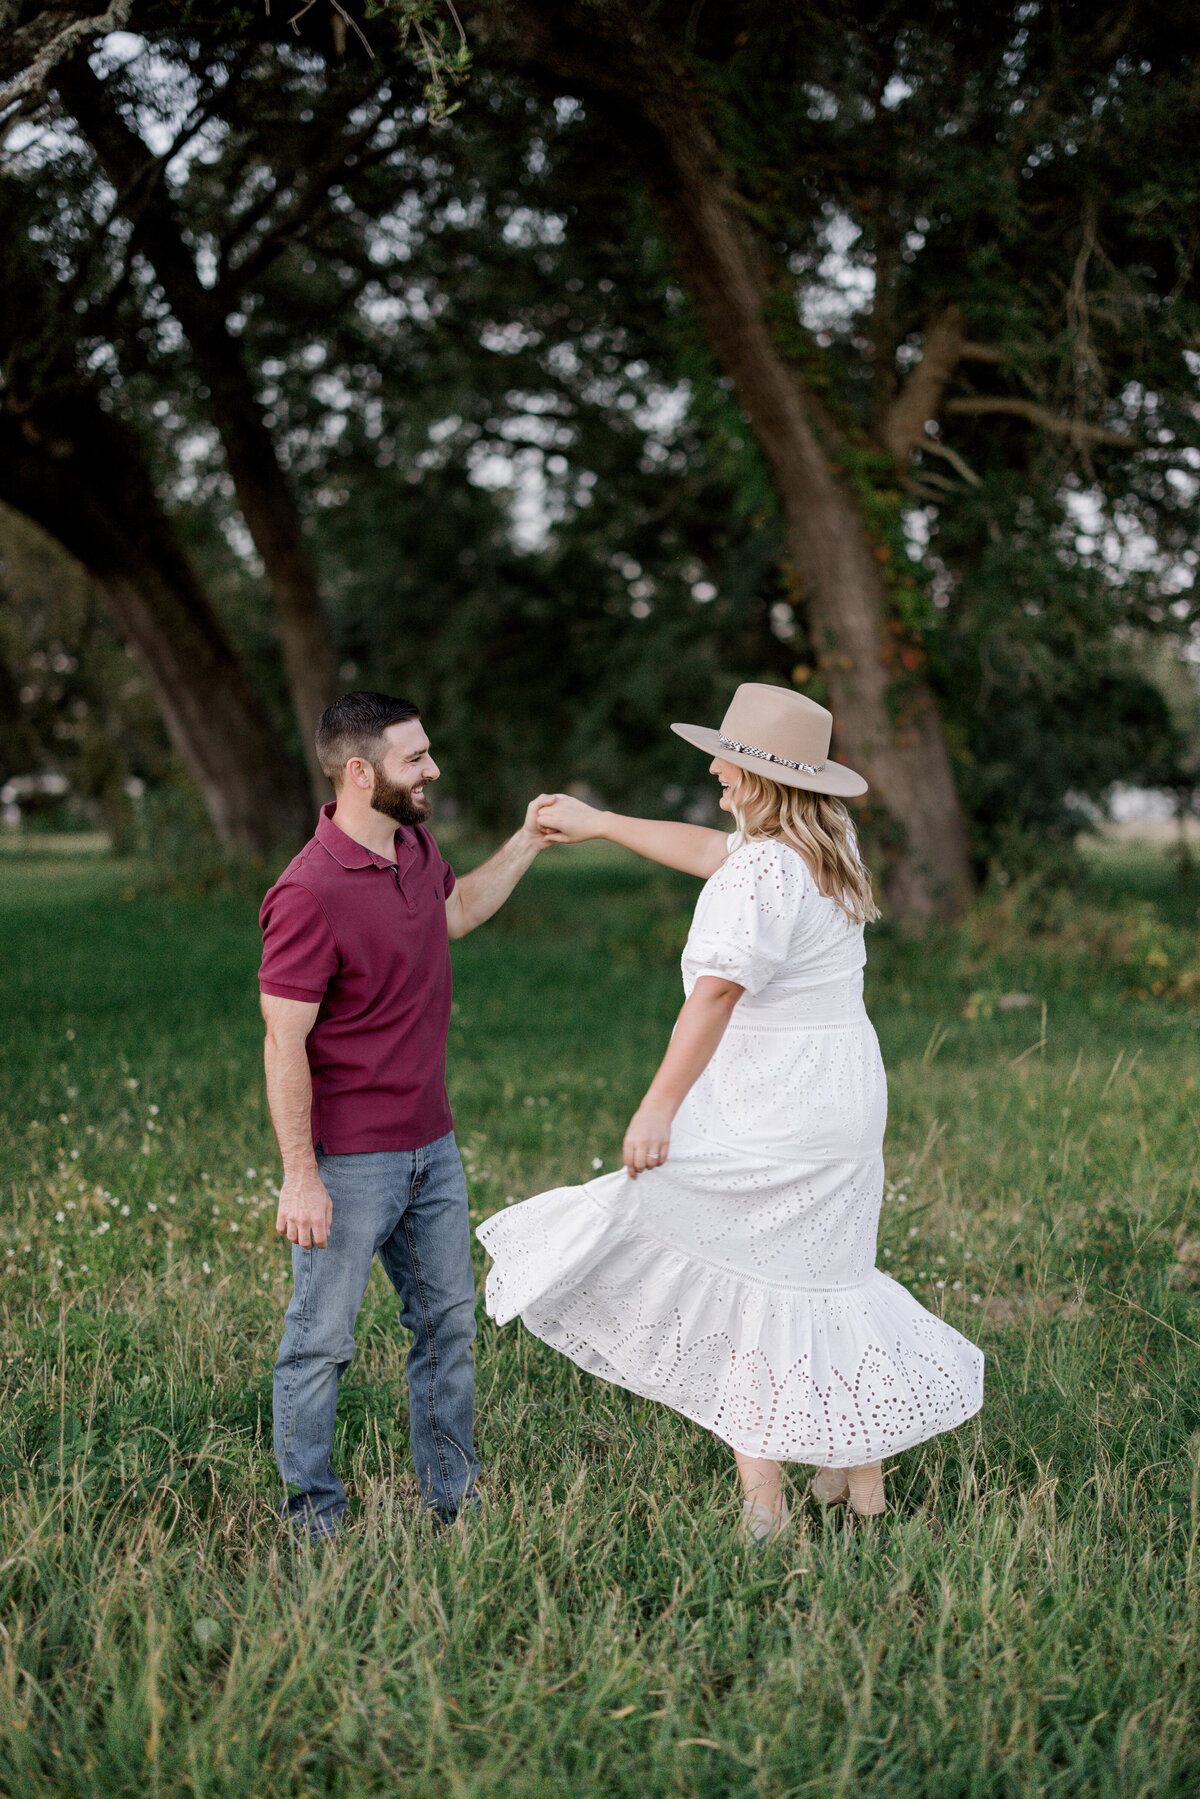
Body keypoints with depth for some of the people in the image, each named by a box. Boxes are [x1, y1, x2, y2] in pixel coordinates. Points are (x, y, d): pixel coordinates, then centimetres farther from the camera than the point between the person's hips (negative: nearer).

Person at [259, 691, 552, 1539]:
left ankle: (454, 1498, 29)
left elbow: (456, 910, 29)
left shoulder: (415, 847, 4)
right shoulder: (309, 892, -22)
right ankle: (312, 1515, 20)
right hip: (349, 1162, -8)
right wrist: (299, 1176, -20)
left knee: (449, 1321, 16)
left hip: (432, 1146, 8)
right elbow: (284, 1042, -20)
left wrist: (527, 843, 18)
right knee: (322, 1341, 5)